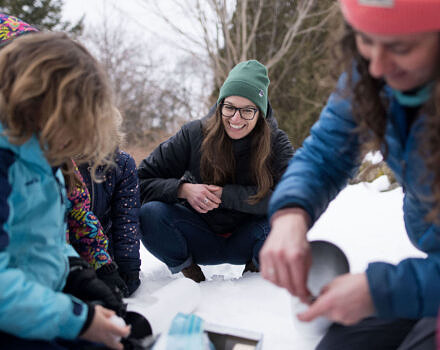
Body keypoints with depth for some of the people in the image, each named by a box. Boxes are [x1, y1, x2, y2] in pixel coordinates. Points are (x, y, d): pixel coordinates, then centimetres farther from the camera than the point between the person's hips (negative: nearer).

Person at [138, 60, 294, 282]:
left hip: (245, 244, 0)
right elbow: (141, 181, -11)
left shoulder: (275, 142, -11)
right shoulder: (194, 134, -12)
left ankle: (257, 266, 2)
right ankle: (185, 269, 1)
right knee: (149, 214, -27)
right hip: (200, 241, 0)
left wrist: (225, 194, -29)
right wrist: (183, 189, -31)